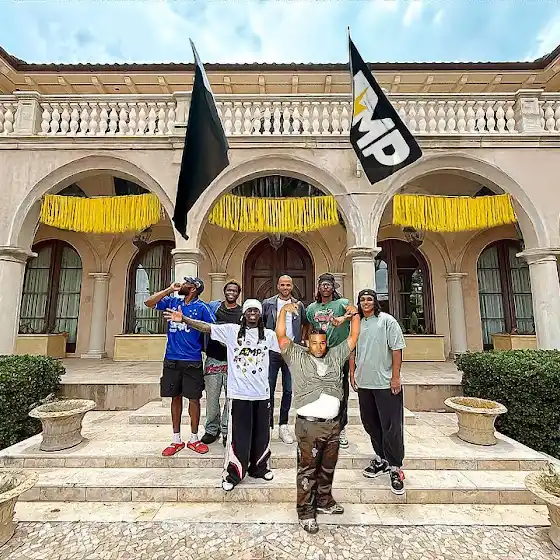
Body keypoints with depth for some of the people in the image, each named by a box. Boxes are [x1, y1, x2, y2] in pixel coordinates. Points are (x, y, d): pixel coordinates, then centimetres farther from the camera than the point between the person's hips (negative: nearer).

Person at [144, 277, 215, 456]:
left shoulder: (201, 307, -5)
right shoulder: (172, 301, 7)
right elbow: (148, 303, 1)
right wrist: (169, 290, -6)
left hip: (192, 361, -3)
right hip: (172, 360, 3)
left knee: (194, 399, 4)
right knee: (175, 398, 12)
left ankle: (194, 439, 21)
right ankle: (176, 440, 26)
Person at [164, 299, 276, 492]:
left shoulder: (268, 334, 4)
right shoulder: (231, 330, -3)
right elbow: (206, 327, -10)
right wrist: (183, 319, -21)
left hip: (262, 394, 3)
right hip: (239, 393, -2)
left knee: (261, 434, 15)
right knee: (238, 435, 6)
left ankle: (259, 468, 37)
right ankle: (233, 474, 25)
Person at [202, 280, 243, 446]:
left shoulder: (243, 312, 5)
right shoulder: (213, 306, 7)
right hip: (213, 359, 1)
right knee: (212, 397, 8)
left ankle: (226, 430, 20)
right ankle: (212, 429, 26)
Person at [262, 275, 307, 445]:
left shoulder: (299, 305, 7)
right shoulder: (268, 303, 2)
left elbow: (305, 324, 19)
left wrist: (300, 341, 10)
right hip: (272, 351, -1)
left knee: (288, 390, 8)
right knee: (268, 389, 2)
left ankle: (283, 426, 22)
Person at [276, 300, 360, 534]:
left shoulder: (335, 356, 10)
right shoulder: (297, 356, 0)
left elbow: (353, 337, 9)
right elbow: (281, 336, -10)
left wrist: (355, 315, -3)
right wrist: (283, 311, -18)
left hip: (333, 423, 4)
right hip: (309, 425, -4)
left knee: (328, 468, 19)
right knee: (308, 470, 6)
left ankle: (324, 501, 39)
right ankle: (306, 512, 22)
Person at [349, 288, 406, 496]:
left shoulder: (387, 320, -5)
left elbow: (396, 349, -8)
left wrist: (396, 376, -12)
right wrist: (352, 374, 11)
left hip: (385, 383, -5)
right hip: (363, 383, 6)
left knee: (391, 427, 1)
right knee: (370, 424, 15)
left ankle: (395, 468, 16)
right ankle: (381, 459, 32)